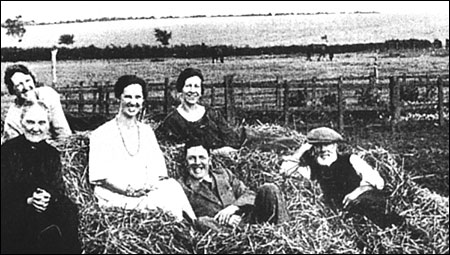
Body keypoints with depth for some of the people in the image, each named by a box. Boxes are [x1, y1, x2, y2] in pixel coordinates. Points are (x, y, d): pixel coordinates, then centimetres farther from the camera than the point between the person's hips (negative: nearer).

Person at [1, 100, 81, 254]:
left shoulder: (52, 153, 9)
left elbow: (59, 189, 3)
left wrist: (49, 198, -20)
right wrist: (28, 201, -22)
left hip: (46, 208, 4)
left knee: (69, 210, -25)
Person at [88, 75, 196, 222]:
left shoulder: (147, 132, 17)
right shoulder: (101, 134, 2)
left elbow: (157, 171, 11)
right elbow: (99, 176, -5)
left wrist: (150, 186, -12)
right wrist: (128, 189, -19)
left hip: (145, 193, 5)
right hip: (115, 197, -4)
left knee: (171, 187, -29)